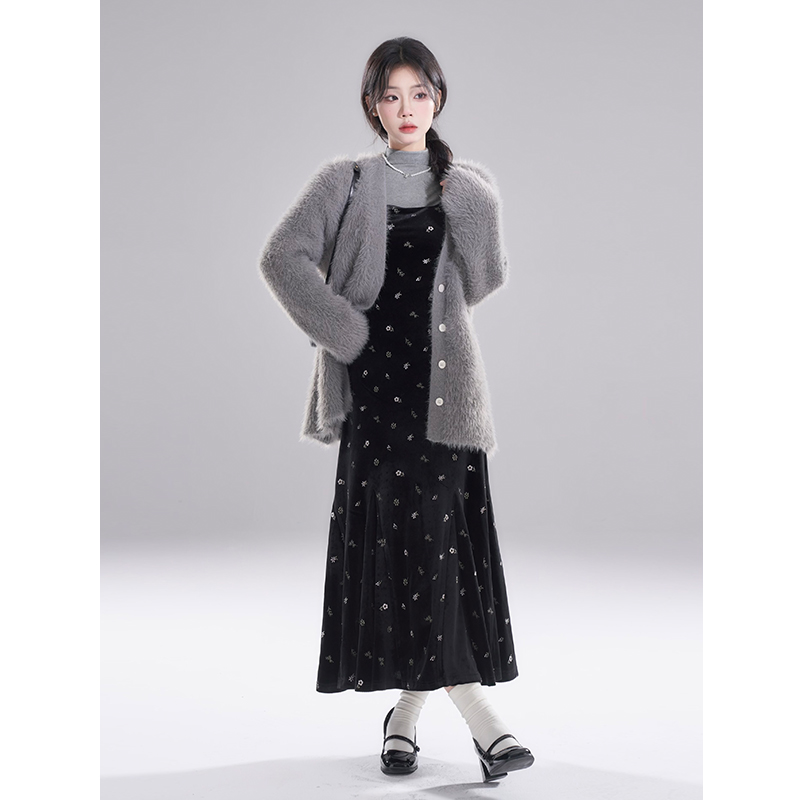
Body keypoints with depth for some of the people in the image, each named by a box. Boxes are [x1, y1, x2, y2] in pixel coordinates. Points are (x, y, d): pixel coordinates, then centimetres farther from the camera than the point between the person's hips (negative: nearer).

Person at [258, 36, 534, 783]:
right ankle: (480, 718, -7)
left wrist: (472, 203, -7)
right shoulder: (346, 182, 7)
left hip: (445, 376, 3)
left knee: (443, 538, 0)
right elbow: (282, 257, -5)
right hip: (378, 378, -2)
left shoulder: (468, 185, 14)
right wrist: (347, 330, -11)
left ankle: (407, 711, 15)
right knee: (409, 538, -9)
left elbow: (487, 281, 3)